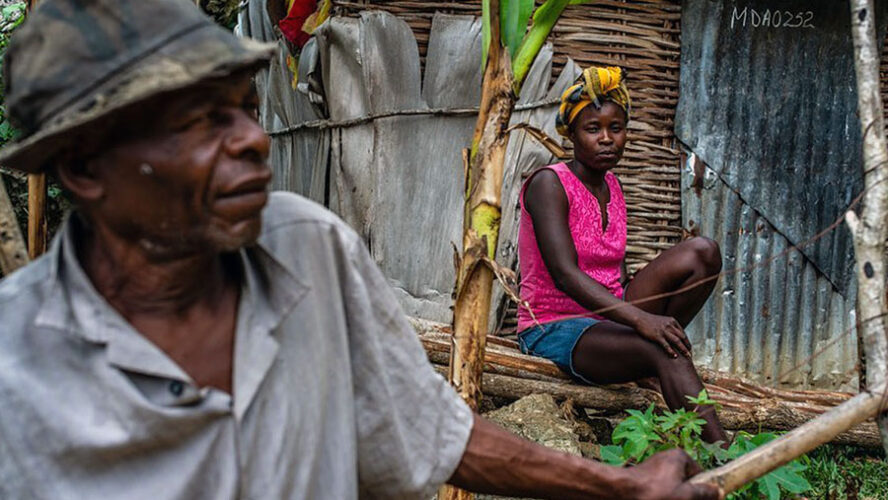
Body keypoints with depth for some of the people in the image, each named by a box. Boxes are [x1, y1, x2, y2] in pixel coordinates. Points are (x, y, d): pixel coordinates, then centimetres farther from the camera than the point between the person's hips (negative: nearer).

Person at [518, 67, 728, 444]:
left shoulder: (611, 187, 12)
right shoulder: (549, 183, -11)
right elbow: (564, 275, -25)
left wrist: (652, 322, 0)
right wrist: (640, 318, -35)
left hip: (607, 321, 7)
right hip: (554, 329, -7)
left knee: (701, 252, -12)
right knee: (667, 355, -34)